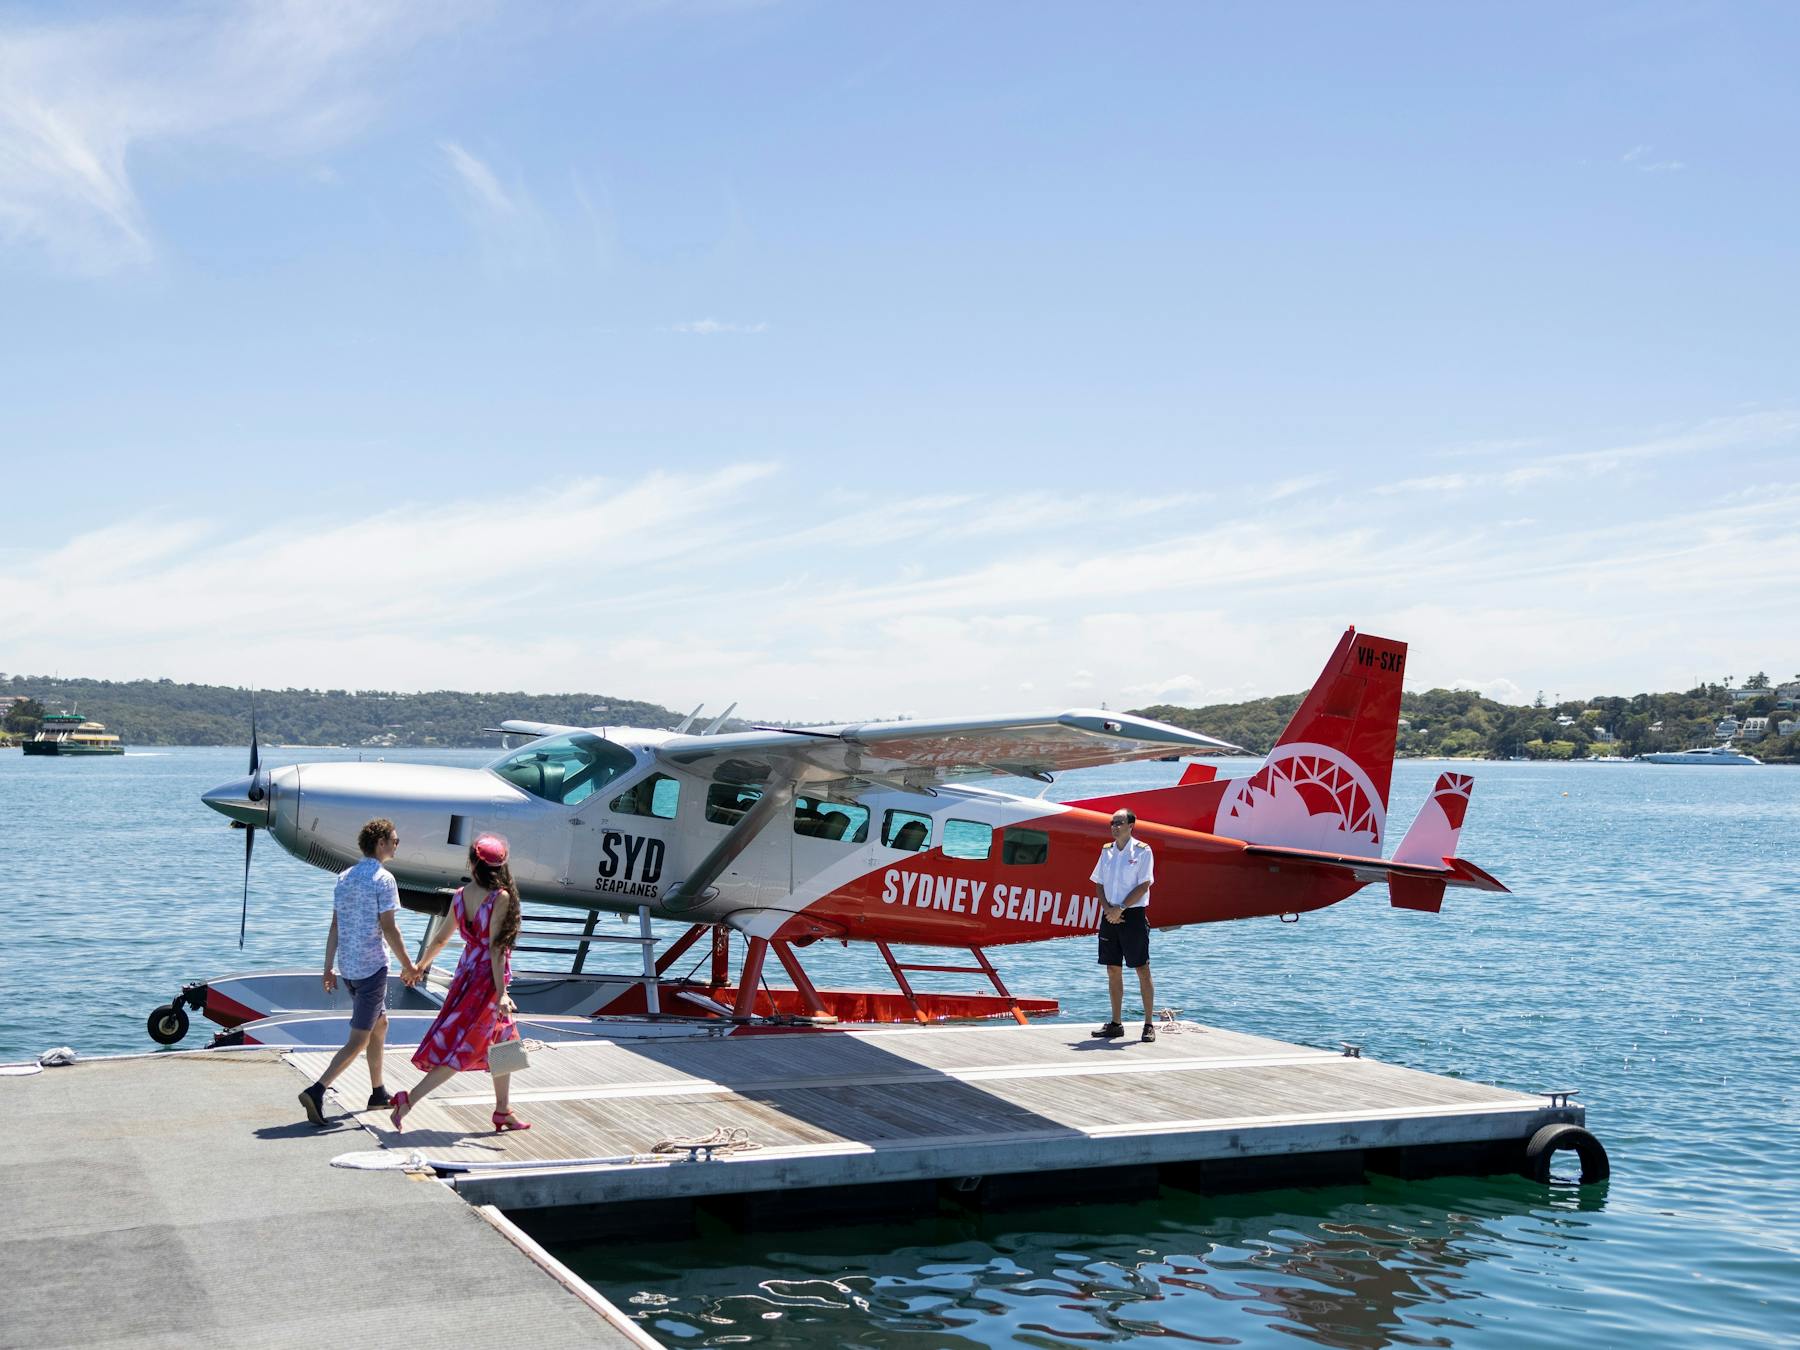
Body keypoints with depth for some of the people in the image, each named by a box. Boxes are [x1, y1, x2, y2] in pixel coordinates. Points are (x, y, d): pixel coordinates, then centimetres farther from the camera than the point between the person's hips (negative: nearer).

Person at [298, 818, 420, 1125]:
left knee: (380, 1023, 23)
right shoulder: (383, 880, -12)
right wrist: (408, 966, -4)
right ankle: (316, 1091, -18)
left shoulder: (344, 878, 11)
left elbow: (334, 928, 12)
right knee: (359, 1040, -5)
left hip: (347, 967, 8)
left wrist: (328, 969, 15)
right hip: (371, 967, -8)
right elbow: (389, 929, -14)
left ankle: (378, 1093, 29)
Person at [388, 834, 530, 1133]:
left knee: (503, 1042, 18)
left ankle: (503, 1112, 24)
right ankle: (408, 1100, -5)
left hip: (466, 972, 7)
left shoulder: (460, 895, 1)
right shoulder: (501, 897, -17)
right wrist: (501, 993, -18)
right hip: (486, 980, -7)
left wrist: (420, 966, 26)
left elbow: (441, 939, 9)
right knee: (460, 1052, -2)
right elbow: (496, 948, -20)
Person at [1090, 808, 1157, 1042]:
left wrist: (1120, 908, -15)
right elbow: (1099, 884, 11)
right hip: (1110, 916, 5)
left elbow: (1143, 886, -11)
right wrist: (1107, 909, -6)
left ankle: (1149, 1025, 2)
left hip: (1133, 915, -5)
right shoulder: (1107, 851, 11)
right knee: (1113, 970, 8)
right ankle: (1116, 1023, 15)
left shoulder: (1142, 851, -5)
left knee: (1142, 970, -2)